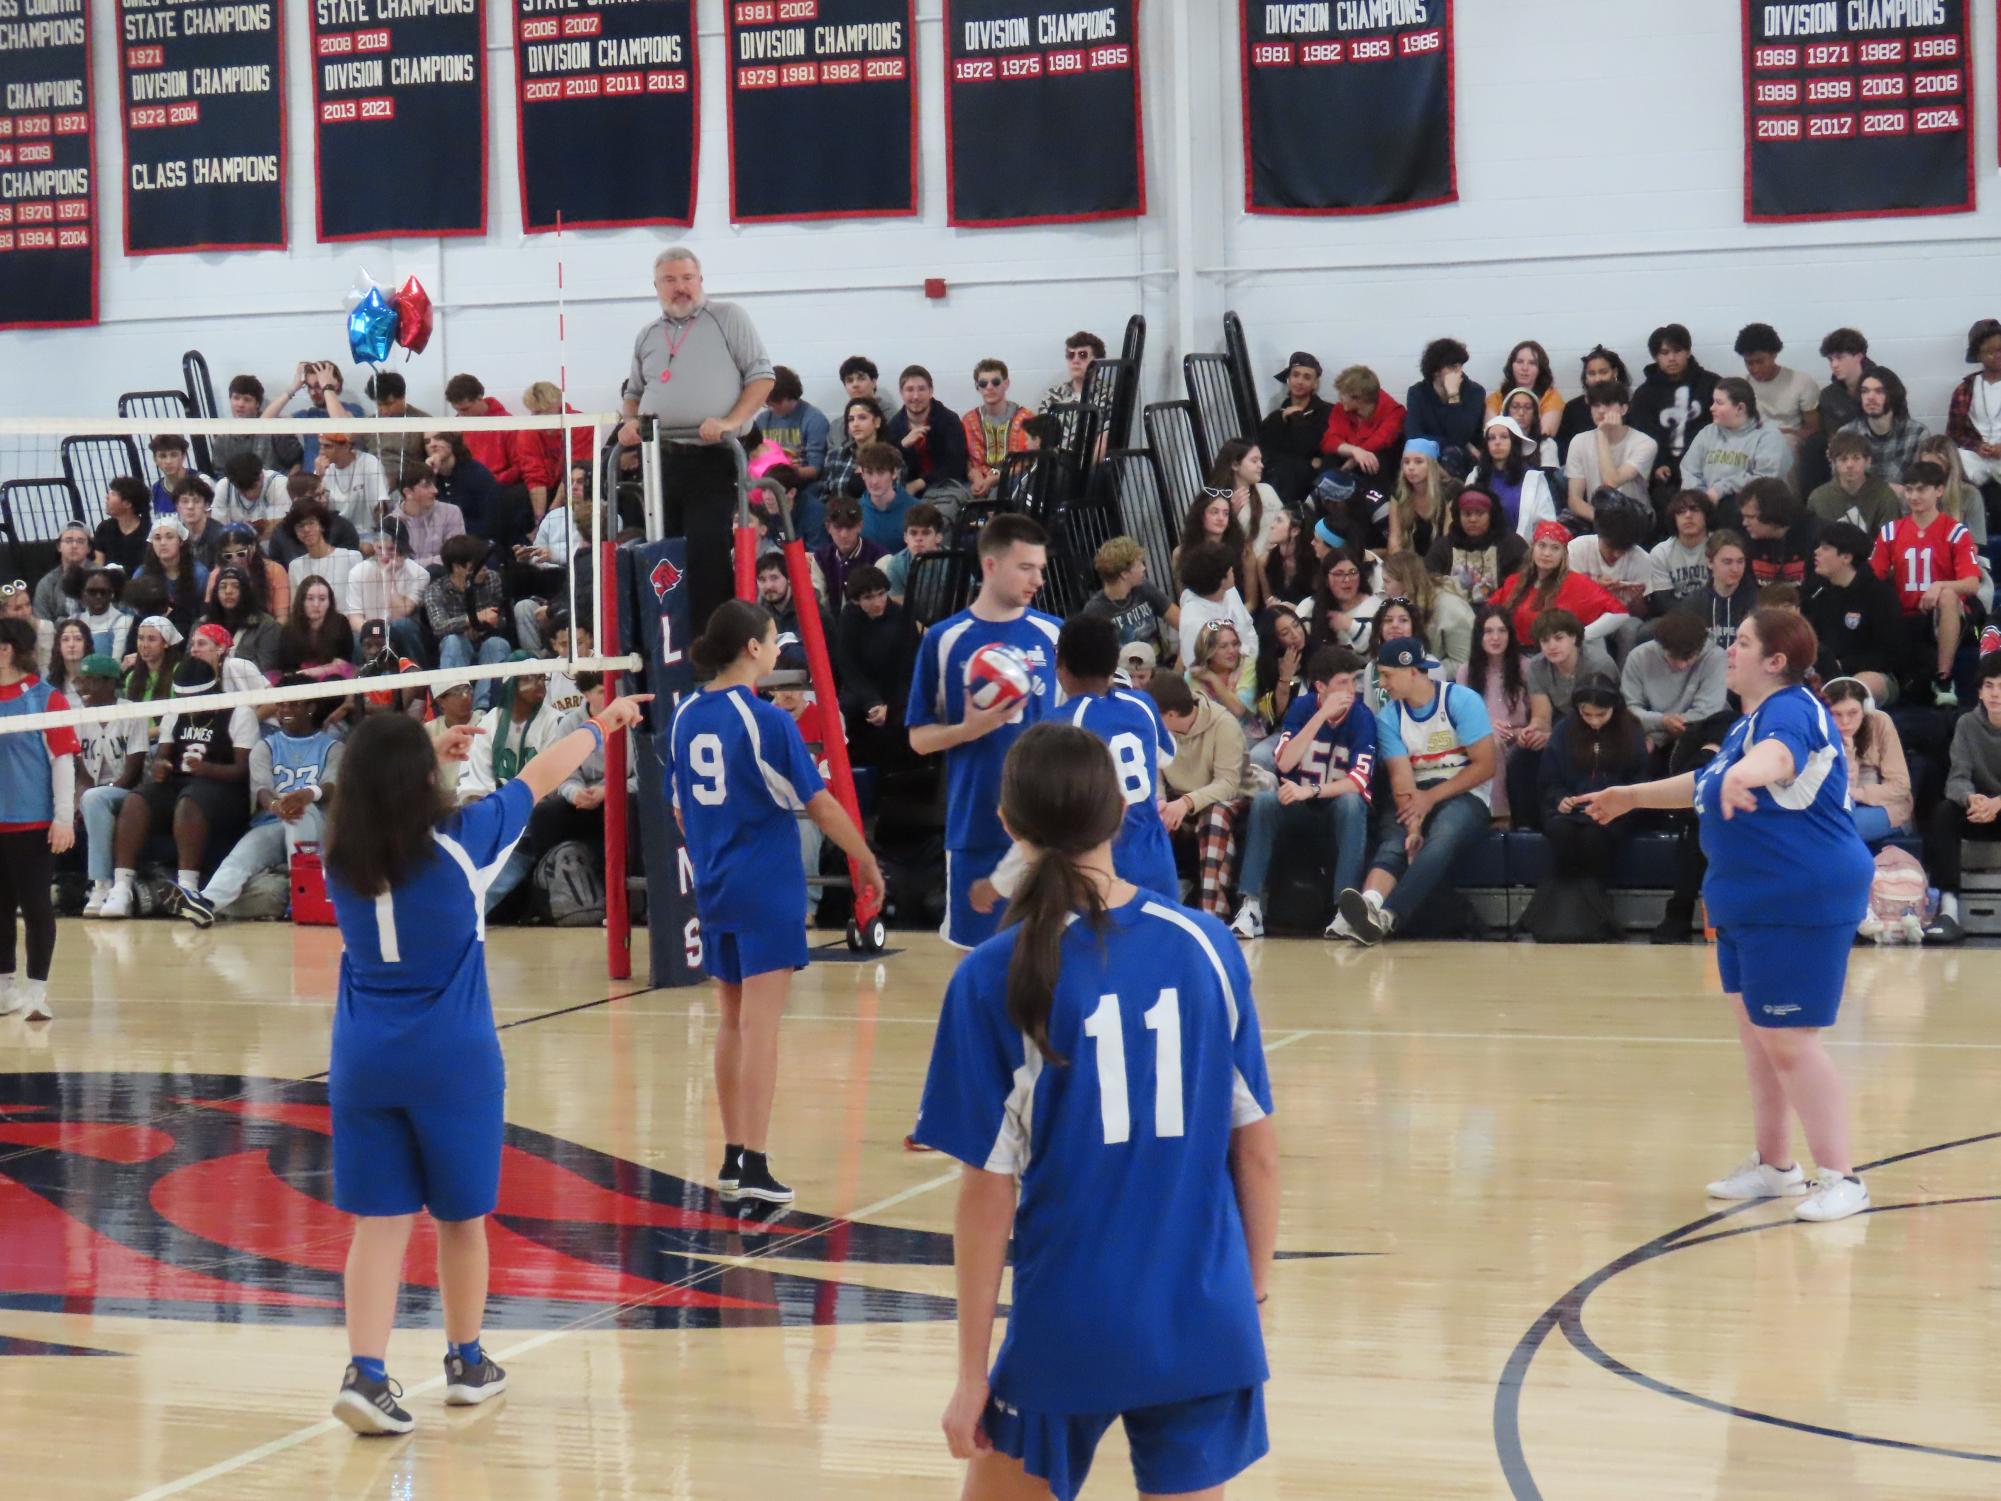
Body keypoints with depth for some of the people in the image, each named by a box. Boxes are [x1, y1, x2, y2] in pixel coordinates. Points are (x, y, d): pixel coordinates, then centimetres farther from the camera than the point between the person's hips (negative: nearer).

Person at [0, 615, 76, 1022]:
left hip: (33, 824, -5)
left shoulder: (45, 698, -6)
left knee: (36, 905, 0)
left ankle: (36, 990, 6)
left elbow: (63, 760, -7)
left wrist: (63, 818, -11)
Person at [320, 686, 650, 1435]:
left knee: (379, 1222, 3)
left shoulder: (341, 857, -1)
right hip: (451, 1057, -3)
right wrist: (599, 727, 20)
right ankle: (466, 1363, 28)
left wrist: (432, 757, 31)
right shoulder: (458, 840, -11)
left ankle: (366, 1373, -11)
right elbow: (539, 779, 5)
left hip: (363, 1058, 3)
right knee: (460, 1216, 14)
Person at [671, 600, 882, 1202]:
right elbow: (818, 803, -12)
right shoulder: (767, 720, -13)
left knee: (734, 1021, 16)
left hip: (714, 886, 6)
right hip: (768, 887, -6)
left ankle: (733, 1155, 21)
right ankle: (754, 1166, -9)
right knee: (760, 1025, -6)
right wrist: (866, 860, -1)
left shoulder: (686, 717, 5)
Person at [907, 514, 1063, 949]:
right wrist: (970, 728, -17)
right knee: (975, 947, 8)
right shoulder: (945, 639, -2)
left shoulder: (1053, 634, 3)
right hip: (975, 827, -1)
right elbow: (919, 737, 2)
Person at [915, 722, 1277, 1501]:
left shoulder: (995, 978, -9)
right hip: (1204, 1322, 2)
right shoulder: (1205, 946, -2)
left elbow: (990, 1190, -8)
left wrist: (973, 1371, -1)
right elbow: (1256, 1145, 3)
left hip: (1069, 1326, -2)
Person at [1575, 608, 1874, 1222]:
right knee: (1756, 1033, 16)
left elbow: (1777, 755, -43)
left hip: (1800, 904, -10)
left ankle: (1841, 1178, -3)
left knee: (1788, 1039, -10)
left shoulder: (1791, 711, -18)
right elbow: (1704, 784, 32)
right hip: (1749, 904, 10)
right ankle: (1774, 1165, 28)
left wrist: (1744, 773, -64)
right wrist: (1632, 796, 39)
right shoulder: (1749, 721, 14)